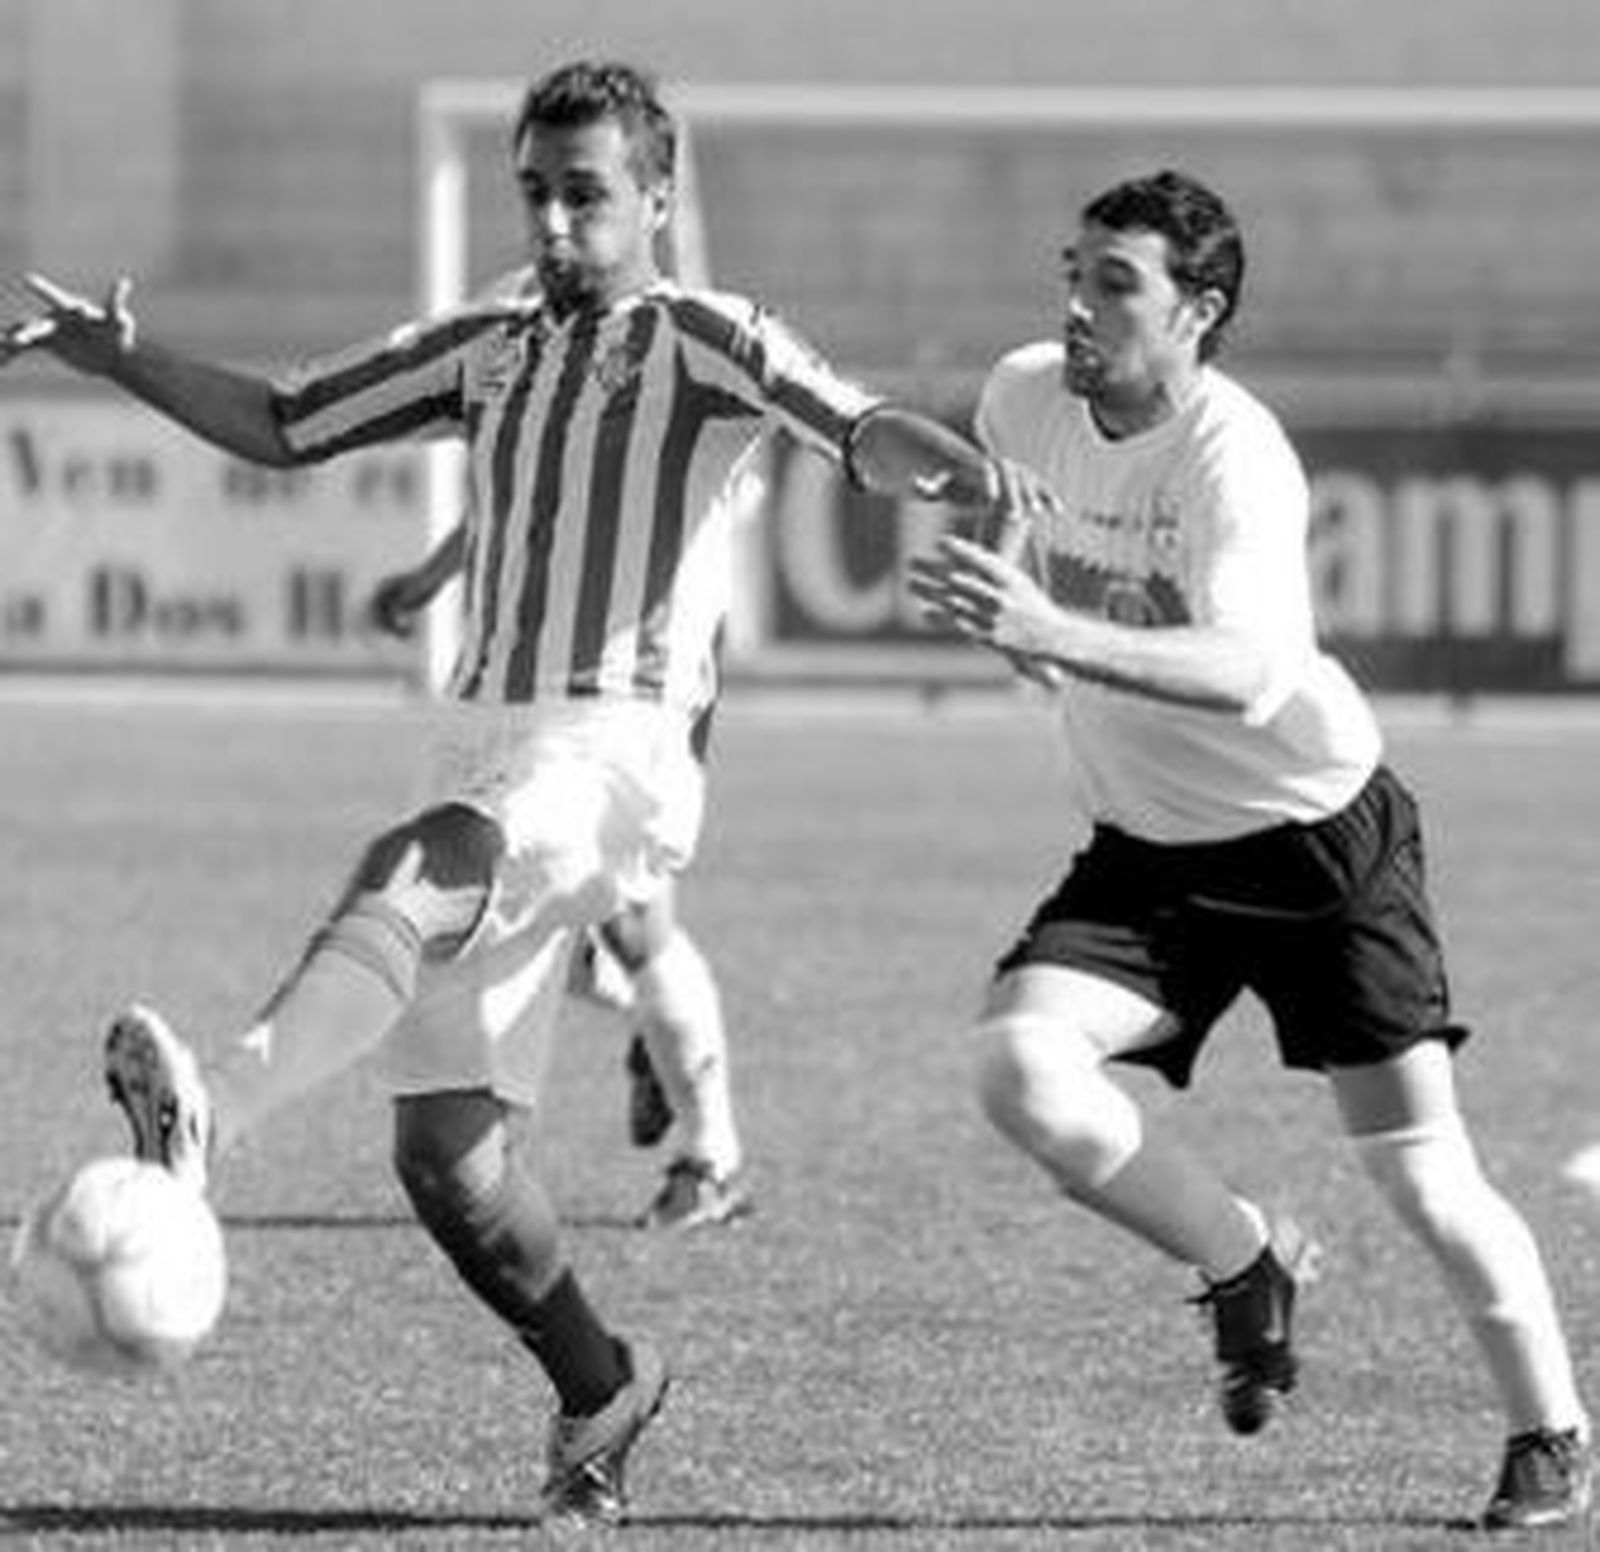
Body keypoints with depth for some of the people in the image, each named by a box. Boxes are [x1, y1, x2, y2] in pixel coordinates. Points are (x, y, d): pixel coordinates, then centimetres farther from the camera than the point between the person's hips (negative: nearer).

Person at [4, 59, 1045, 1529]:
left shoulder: (708, 340, 3)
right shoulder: (484, 350, 20)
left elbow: (860, 430, -14)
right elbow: (276, 424, 24)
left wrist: (956, 467, -37)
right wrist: (124, 360, 8)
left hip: (618, 755, -7)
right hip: (484, 745, 7)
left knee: (416, 870, -38)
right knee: (446, 1152, 1)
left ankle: (223, 1105, -62)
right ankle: (601, 1386, 23)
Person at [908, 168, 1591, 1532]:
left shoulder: (1234, 459, -27)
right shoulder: (1026, 400, -8)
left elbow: (1251, 674, -46)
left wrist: (1059, 636, -57)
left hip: (1320, 833, -5)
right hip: (1146, 854, 5)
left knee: (1426, 1182, -6)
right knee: (1019, 1065, -21)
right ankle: (1244, 1267, 3)